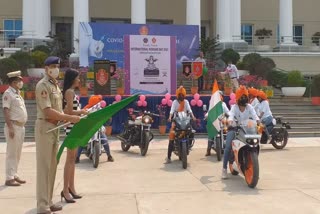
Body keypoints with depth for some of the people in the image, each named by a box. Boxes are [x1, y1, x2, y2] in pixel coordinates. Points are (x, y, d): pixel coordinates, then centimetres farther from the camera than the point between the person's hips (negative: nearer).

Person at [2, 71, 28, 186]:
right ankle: (9, 178, 1)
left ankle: (14, 175, 22)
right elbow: (6, 111, -17)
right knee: (12, 153, -5)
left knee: (17, 153, 13)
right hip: (13, 126, -9)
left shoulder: (17, 93, 16)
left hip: (21, 126, 9)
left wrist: (22, 126, 16)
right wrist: (10, 128, -22)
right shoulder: (8, 93, -10)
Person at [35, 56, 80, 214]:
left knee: (52, 166, 13)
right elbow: (48, 111, -22)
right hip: (45, 127, -9)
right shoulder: (43, 85, -14)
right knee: (44, 166, -6)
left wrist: (73, 115, 6)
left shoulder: (55, 85, 15)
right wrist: (70, 118, -21)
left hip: (55, 127, 9)